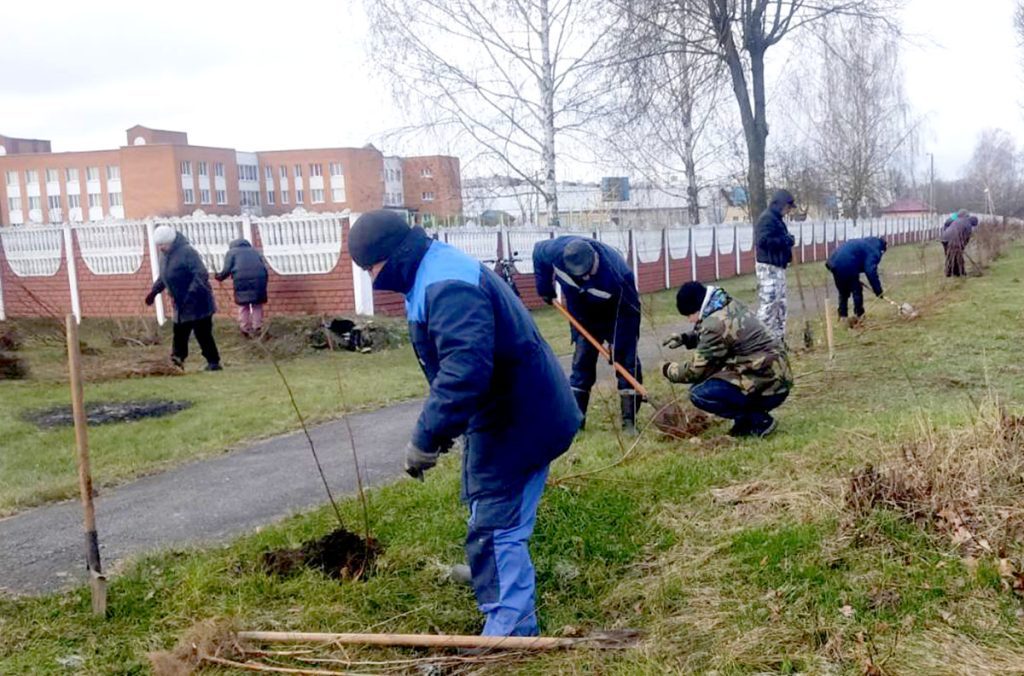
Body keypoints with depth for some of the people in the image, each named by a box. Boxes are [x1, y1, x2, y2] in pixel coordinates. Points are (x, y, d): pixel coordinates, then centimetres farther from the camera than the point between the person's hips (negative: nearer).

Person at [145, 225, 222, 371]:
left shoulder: (187, 252, -17)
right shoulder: (165, 255, 10)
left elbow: (201, 275, -24)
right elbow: (163, 277, 25)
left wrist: (192, 292, -33)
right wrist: (154, 291, 16)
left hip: (197, 304, -8)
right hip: (181, 305, 8)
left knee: (203, 333, -5)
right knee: (180, 332, 7)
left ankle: (213, 362, 2)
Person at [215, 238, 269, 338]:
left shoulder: (232, 252, 19)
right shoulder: (255, 251, 29)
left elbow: (227, 270, 6)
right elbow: (264, 267, 18)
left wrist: (219, 276, 23)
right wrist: (262, 280, 25)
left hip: (242, 279, -2)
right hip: (259, 278, 2)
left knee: (243, 306, 7)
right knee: (257, 305, 11)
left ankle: (245, 330, 7)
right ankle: (256, 330, 8)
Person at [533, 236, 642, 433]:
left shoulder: (617, 273, -41)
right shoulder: (556, 250, -32)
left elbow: (629, 313, -31)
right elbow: (538, 251, -7)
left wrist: (619, 347, -29)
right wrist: (545, 289, -4)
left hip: (615, 317, -3)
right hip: (582, 318, 3)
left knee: (627, 362, -8)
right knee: (581, 364, 4)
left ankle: (629, 422, -2)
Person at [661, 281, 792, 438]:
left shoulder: (716, 324, -20)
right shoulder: (730, 306, 6)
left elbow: (696, 371, -11)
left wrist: (669, 370, 6)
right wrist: (686, 338, 14)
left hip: (767, 388, -10)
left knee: (699, 393, -14)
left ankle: (758, 420, -4)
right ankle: (747, 418, 15)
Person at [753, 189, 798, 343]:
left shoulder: (777, 219, 17)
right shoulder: (767, 218, -14)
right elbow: (762, 241, -26)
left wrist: (788, 241, 4)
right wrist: (786, 240, -19)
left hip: (778, 267, 11)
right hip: (769, 268, -11)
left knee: (781, 304, 14)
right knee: (768, 304, -13)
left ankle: (778, 339, 21)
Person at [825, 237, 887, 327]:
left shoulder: (866, 244, 26)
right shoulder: (874, 252, -3)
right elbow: (871, 272, -12)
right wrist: (878, 291, -8)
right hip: (846, 266, -9)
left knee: (843, 292, 21)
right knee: (857, 290, 6)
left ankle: (843, 316, 24)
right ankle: (859, 315, 10)